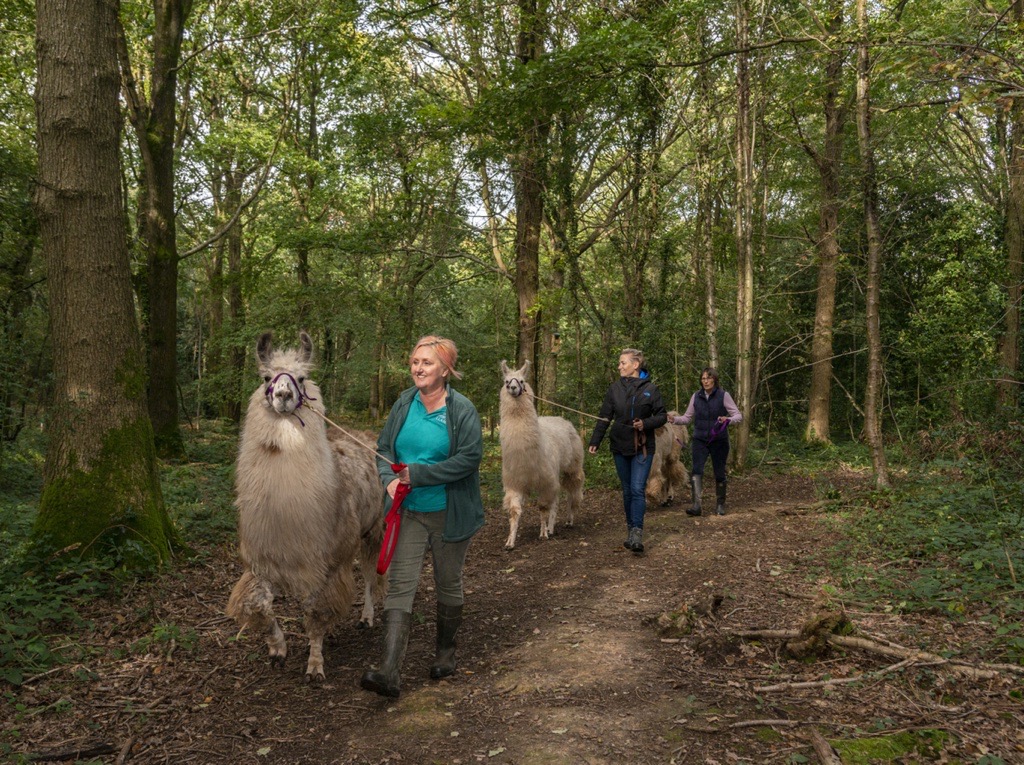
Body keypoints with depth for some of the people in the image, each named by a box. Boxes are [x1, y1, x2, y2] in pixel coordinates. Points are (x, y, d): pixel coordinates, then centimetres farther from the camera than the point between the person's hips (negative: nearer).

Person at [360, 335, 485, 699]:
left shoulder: (462, 409, -12)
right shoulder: (404, 403, 2)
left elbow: (469, 458, -19)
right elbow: (384, 447, 8)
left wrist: (417, 474, -21)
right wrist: (390, 478, -13)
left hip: (449, 514, -3)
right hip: (409, 512, 3)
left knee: (448, 584, 13)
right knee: (400, 585, -6)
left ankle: (445, 651, 36)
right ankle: (390, 672, -9)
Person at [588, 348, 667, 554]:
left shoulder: (650, 389, -3)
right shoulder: (615, 388, 4)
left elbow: (662, 416, 1)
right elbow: (604, 417, 4)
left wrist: (645, 424, -17)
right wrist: (594, 442, -3)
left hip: (642, 447, -3)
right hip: (620, 446, 3)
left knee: (638, 489, -12)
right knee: (627, 490, 10)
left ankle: (637, 534, -15)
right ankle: (631, 530, 20)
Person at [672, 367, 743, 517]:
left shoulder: (723, 396, -5)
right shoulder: (696, 396, 4)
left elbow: (738, 416, -6)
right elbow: (687, 417, 10)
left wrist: (728, 419, -27)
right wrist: (674, 419, -10)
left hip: (719, 441, -1)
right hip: (700, 440, 2)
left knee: (719, 473, 7)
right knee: (696, 469, -16)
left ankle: (720, 505, 25)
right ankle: (697, 505, -22)